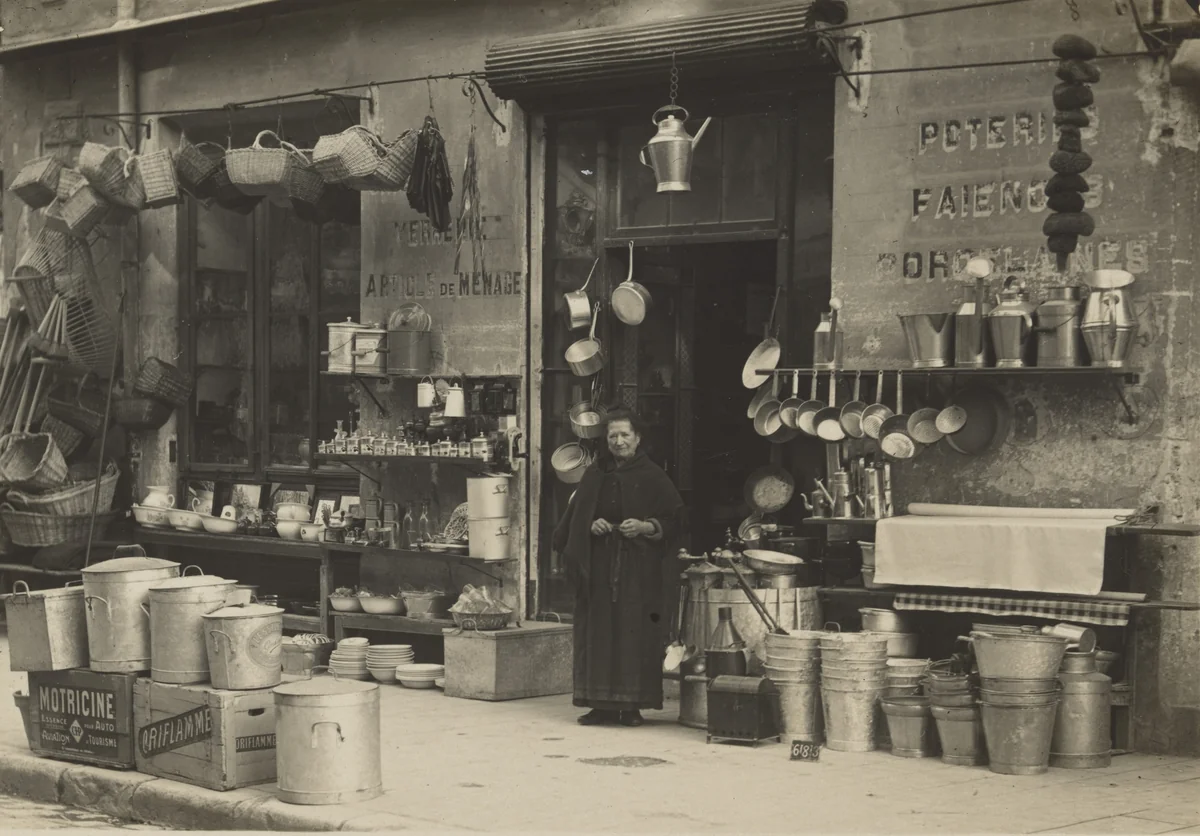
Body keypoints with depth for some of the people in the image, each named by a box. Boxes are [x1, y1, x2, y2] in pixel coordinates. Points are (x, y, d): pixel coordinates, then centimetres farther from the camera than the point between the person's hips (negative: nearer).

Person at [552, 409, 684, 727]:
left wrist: (645, 527, -15)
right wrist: (591, 526, -7)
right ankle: (602, 704, 5)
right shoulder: (595, 475, 10)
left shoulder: (652, 476, 1)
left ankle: (632, 704, 1)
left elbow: (673, 519, 0)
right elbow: (575, 519, 12)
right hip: (599, 566, 3)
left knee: (634, 634, -4)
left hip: (638, 568, -3)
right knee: (599, 632, 0)